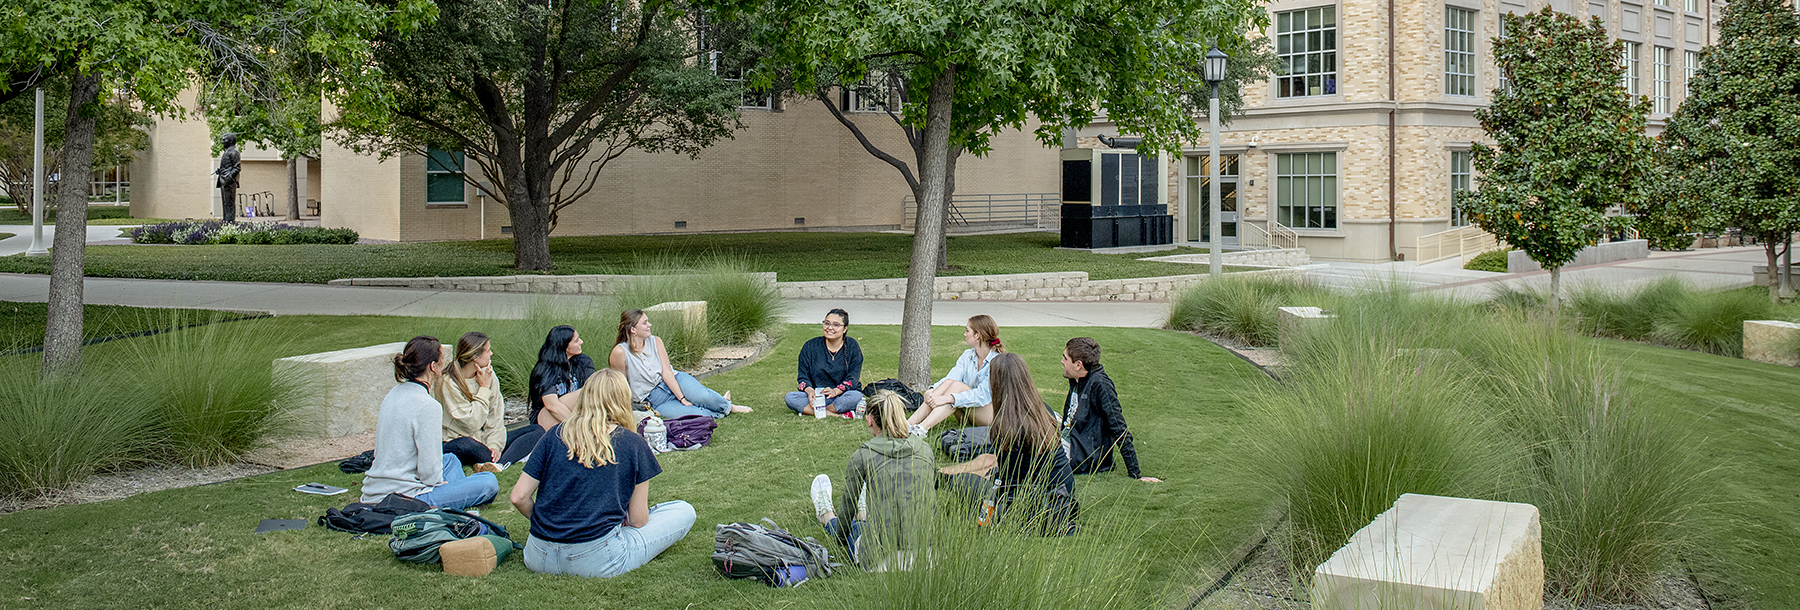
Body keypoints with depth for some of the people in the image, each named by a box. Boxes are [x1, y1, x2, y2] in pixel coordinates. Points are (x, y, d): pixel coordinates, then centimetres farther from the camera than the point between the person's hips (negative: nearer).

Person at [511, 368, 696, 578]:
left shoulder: (555, 435, 4)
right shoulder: (633, 444, -3)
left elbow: (519, 497, 3)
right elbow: (638, 520, 0)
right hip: (597, 563, -4)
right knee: (684, 512, 7)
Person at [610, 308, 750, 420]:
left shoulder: (655, 341, -2)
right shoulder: (620, 352, -17)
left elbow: (666, 372, -7)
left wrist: (682, 398, -16)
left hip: (674, 380, 4)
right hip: (654, 399, -4)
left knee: (700, 396, -29)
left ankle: (727, 405, 1)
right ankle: (724, 411, -3)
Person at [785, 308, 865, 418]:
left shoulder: (853, 347, 0)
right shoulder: (810, 346, 5)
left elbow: (852, 378, -8)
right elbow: (803, 376, 3)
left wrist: (835, 391, -28)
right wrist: (810, 391, -21)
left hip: (841, 395, -2)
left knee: (856, 396, -35)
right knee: (790, 397, -26)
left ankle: (807, 411, -30)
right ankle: (838, 415, -36)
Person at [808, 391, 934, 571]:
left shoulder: (863, 456, -7)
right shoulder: (924, 449, 3)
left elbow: (848, 504, 10)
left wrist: (839, 536, 31)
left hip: (883, 562, -3)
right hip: (927, 557, 3)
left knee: (853, 527, 35)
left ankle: (827, 517, 66)